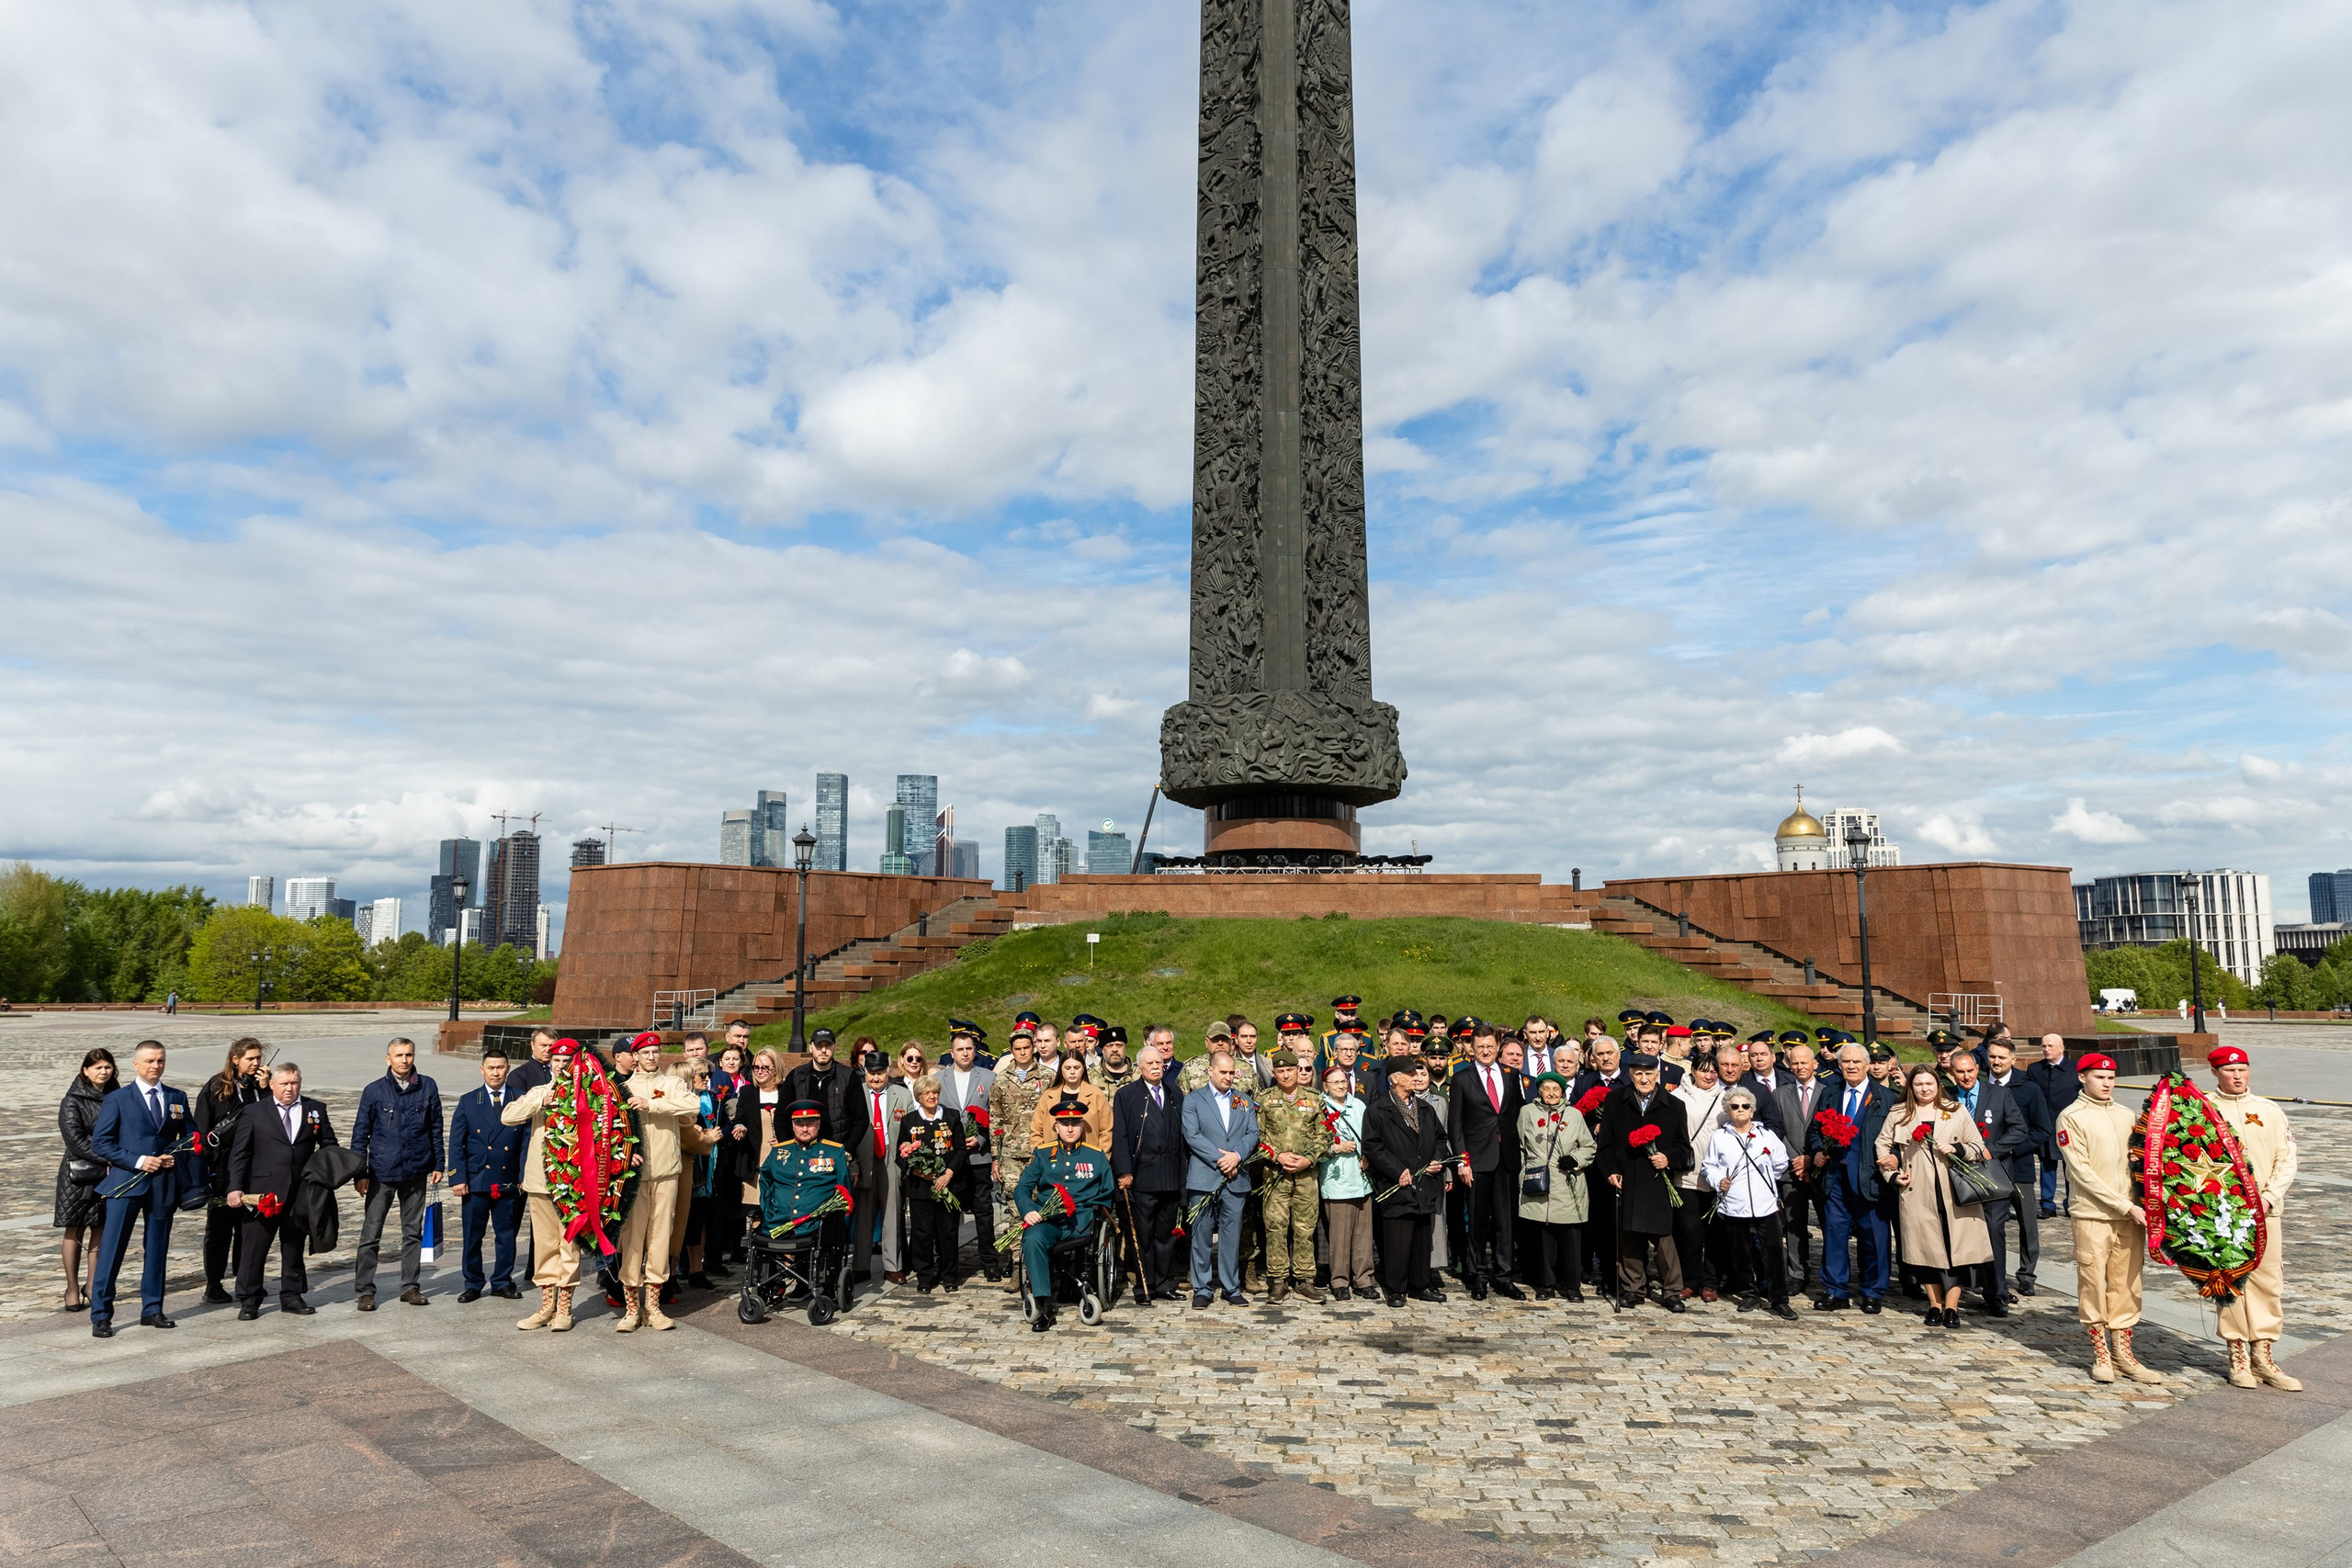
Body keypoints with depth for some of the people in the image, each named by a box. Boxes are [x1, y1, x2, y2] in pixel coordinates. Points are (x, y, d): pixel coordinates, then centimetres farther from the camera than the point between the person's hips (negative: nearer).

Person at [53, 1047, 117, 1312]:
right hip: (79, 1174, -4)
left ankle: (92, 1286, 16)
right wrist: (107, 1159, -18)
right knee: (75, 1231, 2)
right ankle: (72, 1289, 10)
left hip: (109, 1174, 4)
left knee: (101, 1231, 6)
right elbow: (76, 1141, -12)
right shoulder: (73, 1101, -5)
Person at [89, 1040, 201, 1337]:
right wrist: (138, 1162, -15)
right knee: (111, 1249, -3)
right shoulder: (117, 1099, -1)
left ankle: (152, 1309, 20)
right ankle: (100, 1315, 6)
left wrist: (176, 1157, -6)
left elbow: (191, 1136, 14)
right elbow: (99, 1142, -5)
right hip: (127, 1182, -3)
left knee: (157, 1248, 10)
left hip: (164, 1184, 4)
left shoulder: (177, 1098, 9)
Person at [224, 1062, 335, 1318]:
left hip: (301, 1194, 2)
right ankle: (248, 1301, 14)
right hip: (263, 1193, -2)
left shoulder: (316, 1109, 8)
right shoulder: (253, 1112, 2)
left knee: (294, 1247, 11)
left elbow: (329, 1145, 14)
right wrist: (235, 1188, -8)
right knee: (253, 1249, 2)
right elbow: (238, 1153, 0)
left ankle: (291, 1297, 22)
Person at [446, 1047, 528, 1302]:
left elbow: (527, 1142, 3)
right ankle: (473, 1285, 20)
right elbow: (456, 1143, 2)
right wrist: (458, 1178, -6)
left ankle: (502, 1282, 21)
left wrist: (525, 1176, -3)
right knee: (471, 1236, 5)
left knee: (506, 1235, 8)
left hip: (508, 1183, 0)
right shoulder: (468, 1101, 4)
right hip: (475, 1182, 0)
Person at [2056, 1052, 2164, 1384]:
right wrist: (2125, 1206, -14)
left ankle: (2123, 1353, 17)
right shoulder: (2071, 1117, -4)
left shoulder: (2127, 1115, 13)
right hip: (2092, 1214, -5)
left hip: (2131, 1214, 5)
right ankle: (2100, 1354, 13)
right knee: (2093, 1283, 1)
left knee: (2127, 1284, 8)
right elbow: (2081, 1172, -9)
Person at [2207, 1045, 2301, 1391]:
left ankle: (2263, 1354, 11)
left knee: (2269, 1281, 3)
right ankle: (2238, 1354, 8)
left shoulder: (2271, 1111, 10)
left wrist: (2268, 1198, -6)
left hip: (2266, 1211, 3)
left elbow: (2286, 1160, 6)